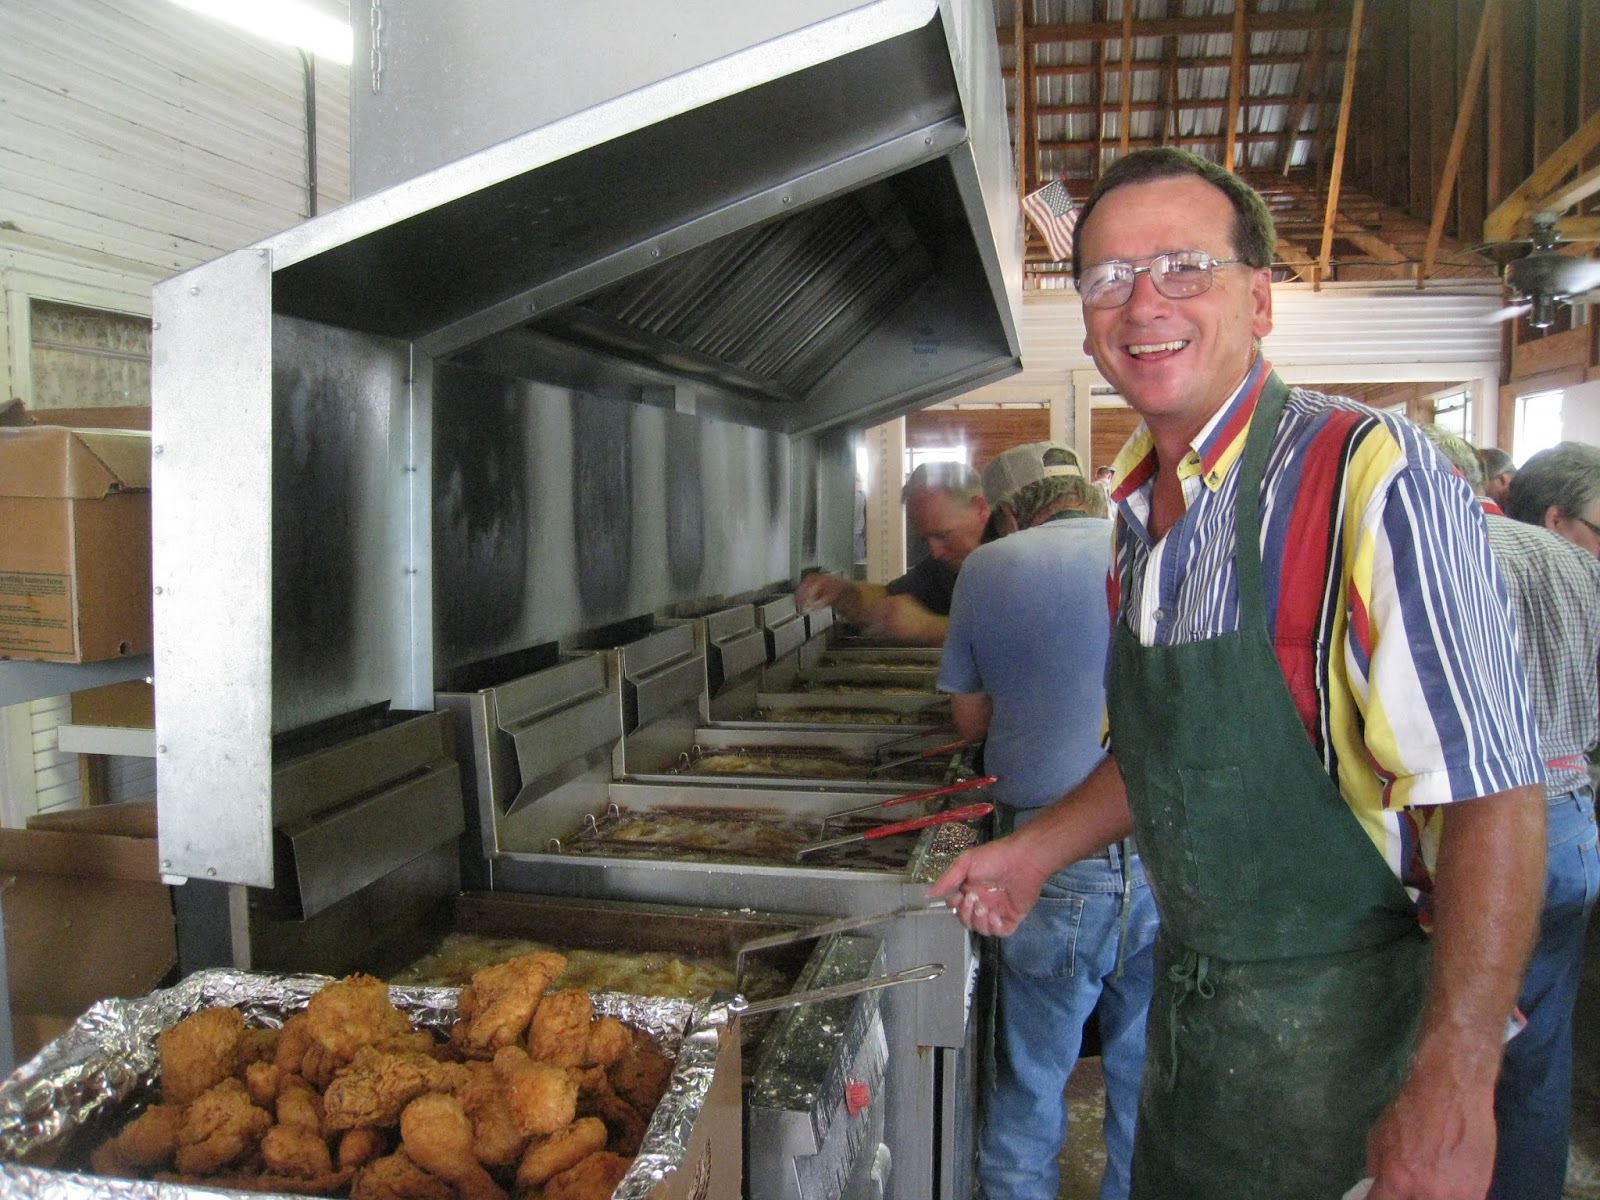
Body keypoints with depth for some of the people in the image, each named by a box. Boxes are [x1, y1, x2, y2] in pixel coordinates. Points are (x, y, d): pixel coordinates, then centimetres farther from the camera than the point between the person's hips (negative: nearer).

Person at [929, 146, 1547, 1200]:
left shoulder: (1369, 474, -21)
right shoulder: (1143, 510, 4)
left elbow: (1491, 795, -25)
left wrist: (1451, 1090, -27)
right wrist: (1037, 851, 10)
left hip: (1338, 1024, -7)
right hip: (1191, 996, 7)